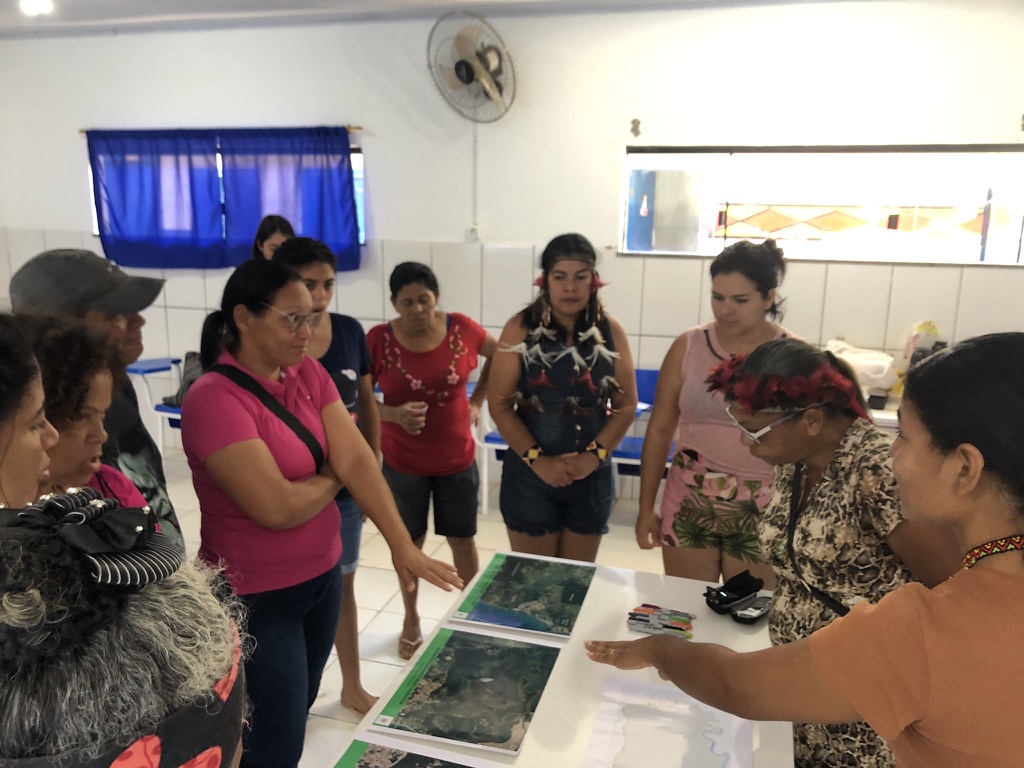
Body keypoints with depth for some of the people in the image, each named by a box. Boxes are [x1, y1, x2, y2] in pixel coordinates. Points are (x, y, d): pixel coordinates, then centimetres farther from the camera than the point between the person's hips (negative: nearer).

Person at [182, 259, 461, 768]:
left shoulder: (308, 373, -2)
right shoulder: (214, 398, -23)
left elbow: (357, 459, -8)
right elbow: (276, 506, -29)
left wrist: (402, 546, -15)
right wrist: (331, 477, -10)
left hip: (322, 575, 7)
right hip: (257, 598, -7)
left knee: (296, 712, 25)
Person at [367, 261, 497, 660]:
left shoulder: (461, 328, -11)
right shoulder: (379, 340, -15)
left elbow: (500, 354, 8)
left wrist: (477, 401, 3)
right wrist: (395, 414, -27)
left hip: (457, 459, 1)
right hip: (403, 462, -1)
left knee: (462, 539, 14)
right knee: (410, 541, 16)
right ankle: (411, 619, 38)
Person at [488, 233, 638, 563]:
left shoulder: (611, 331, -1)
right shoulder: (520, 329, -7)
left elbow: (626, 405, 1)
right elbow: (500, 404, -8)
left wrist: (594, 456, -12)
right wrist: (536, 459, -16)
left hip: (592, 477, 2)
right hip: (529, 476, -2)